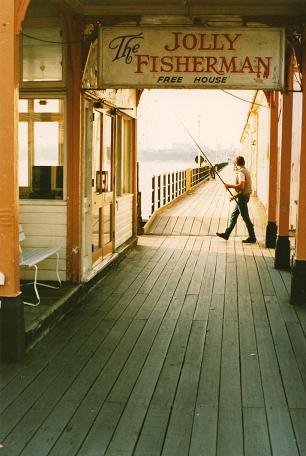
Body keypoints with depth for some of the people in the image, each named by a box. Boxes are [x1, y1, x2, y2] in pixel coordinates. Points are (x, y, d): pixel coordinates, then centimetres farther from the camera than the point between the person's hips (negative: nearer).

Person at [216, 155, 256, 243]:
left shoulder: (241, 172, -18)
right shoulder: (246, 171, 13)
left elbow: (241, 186, -30)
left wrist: (230, 186, -19)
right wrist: (236, 195, 19)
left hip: (242, 197, -10)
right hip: (243, 196, 10)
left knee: (245, 217, -3)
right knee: (233, 215, 15)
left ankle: (252, 237, 3)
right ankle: (226, 234, 21)